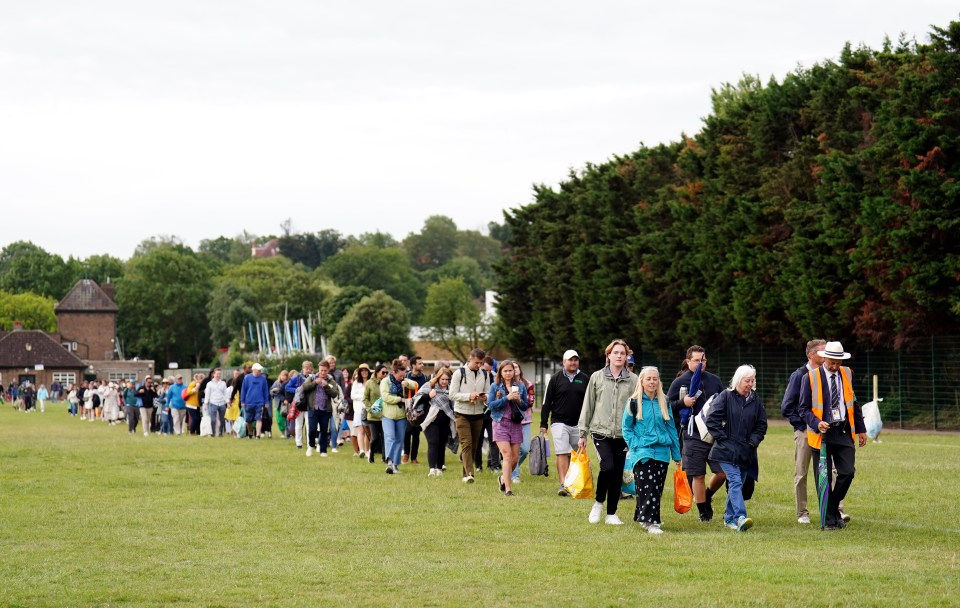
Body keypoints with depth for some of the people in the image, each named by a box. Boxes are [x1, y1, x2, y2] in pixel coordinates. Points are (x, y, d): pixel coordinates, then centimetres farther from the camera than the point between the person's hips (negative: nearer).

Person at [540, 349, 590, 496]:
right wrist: (543, 424, 0)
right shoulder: (556, 379, 4)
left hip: (579, 424, 2)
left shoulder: (585, 379, 9)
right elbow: (546, 402, 5)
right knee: (563, 453, -12)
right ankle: (563, 485, -18)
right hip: (560, 422, -2)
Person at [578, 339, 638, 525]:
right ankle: (599, 503, 6)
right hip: (601, 432, -1)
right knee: (608, 467, -18)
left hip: (623, 434, 1)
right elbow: (588, 406, 9)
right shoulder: (597, 377, 5)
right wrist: (582, 433, 6)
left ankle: (611, 514, 14)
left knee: (618, 474, 3)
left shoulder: (633, 380, 4)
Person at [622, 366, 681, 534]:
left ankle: (642, 516, 19)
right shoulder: (634, 402, 0)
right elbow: (626, 428, 3)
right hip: (642, 452, -4)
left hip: (662, 451, 4)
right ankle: (650, 521, -13)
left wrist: (677, 455, 13)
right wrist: (635, 445, -10)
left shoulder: (664, 402, 11)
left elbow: (671, 428, 14)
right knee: (647, 487, -13)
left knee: (657, 488, 6)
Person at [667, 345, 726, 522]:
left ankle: (707, 496, 27)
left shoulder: (715, 380, 13)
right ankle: (703, 512, 13)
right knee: (698, 476, 1)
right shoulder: (679, 382, 1)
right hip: (693, 436, -3)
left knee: (723, 471, -1)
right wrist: (682, 403, -16)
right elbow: (667, 406, 1)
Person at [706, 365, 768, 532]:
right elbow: (711, 420, -6)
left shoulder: (755, 400, 10)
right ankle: (740, 518, -30)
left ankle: (729, 518, 22)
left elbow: (761, 424, 16)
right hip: (727, 451, -5)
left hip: (746, 452, 5)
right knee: (735, 482, -18)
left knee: (737, 484, 10)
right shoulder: (725, 397, -3)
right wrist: (722, 438, -10)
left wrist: (753, 441, 2)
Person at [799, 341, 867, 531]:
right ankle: (828, 519, 8)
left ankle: (834, 509, 17)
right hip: (822, 433, -3)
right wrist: (817, 423, -21)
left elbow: (854, 403, 16)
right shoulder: (810, 378, -5)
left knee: (847, 472, -5)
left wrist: (860, 429, 12)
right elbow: (804, 408, -4)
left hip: (844, 432, 3)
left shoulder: (847, 374, 8)